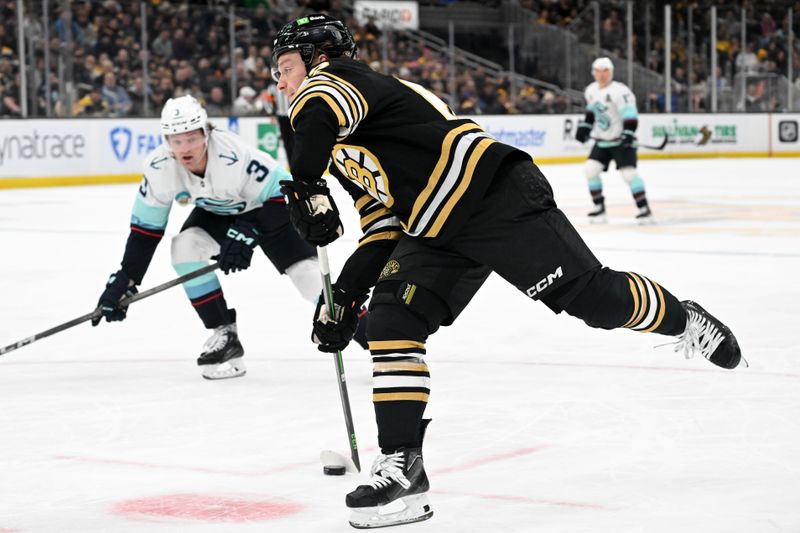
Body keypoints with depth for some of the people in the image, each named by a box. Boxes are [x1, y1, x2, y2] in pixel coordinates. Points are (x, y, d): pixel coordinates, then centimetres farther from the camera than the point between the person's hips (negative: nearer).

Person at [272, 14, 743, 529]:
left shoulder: (335, 78, -4)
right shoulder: (342, 152, 24)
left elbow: (318, 112, -30)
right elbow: (384, 229, 22)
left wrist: (305, 189, -23)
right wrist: (345, 295, 15)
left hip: (497, 194, -10)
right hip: (437, 231, 10)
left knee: (592, 296, -7)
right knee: (390, 322, -6)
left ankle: (684, 321, 22)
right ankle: (402, 465, -7)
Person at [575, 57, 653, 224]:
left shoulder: (619, 91, -19)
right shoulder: (591, 90, 5)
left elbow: (630, 115, -24)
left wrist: (628, 134, -34)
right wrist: (584, 127, 13)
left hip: (621, 141, -7)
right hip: (602, 141, 7)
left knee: (629, 172, -17)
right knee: (590, 168, -5)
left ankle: (644, 209, -10)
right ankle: (599, 207, 7)